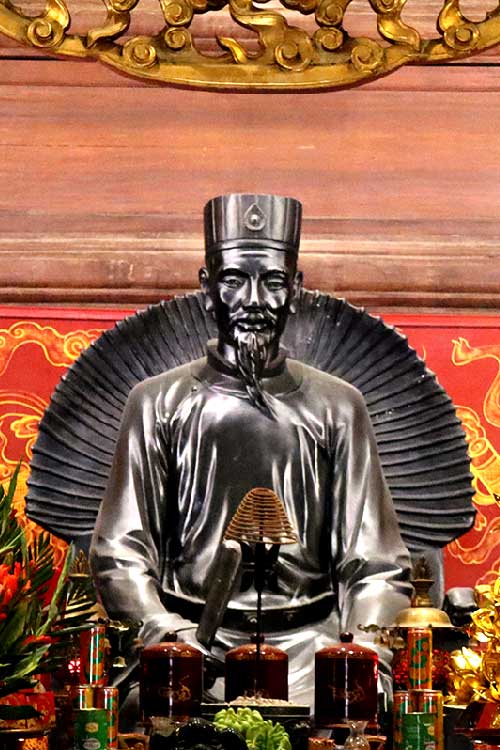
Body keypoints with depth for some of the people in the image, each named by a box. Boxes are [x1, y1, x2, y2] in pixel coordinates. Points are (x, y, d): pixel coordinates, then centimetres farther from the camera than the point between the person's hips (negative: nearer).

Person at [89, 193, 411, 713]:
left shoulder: (336, 407, 11)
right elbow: (120, 554, 4)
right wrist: (168, 635, -15)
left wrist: (362, 649, -13)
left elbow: (374, 566, 7)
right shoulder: (159, 403, 10)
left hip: (306, 649, 1)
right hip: (193, 641, -1)